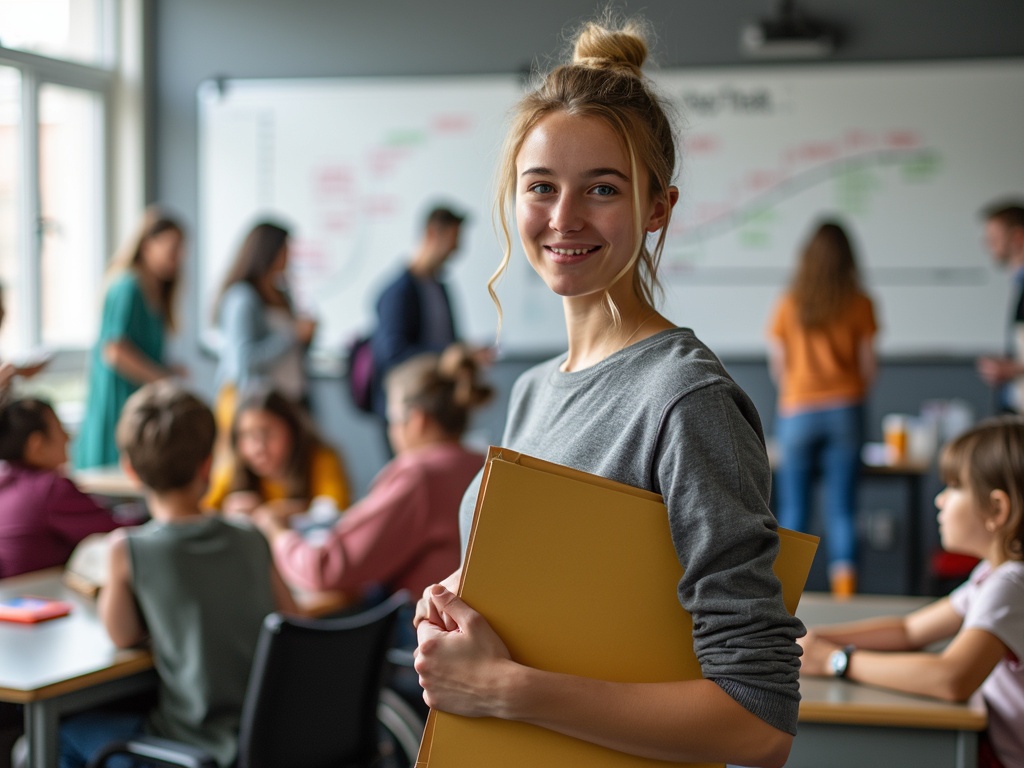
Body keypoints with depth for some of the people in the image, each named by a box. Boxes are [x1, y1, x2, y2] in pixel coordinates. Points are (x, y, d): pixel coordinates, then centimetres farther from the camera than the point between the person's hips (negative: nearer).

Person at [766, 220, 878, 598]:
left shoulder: (789, 304, 0)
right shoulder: (860, 304, -1)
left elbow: (777, 364, 4)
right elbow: (868, 365, 1)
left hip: (797, 412, 0)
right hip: (845, 411, 0)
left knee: (793, 509, 6)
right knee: (841, 509, 1)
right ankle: (844, 586, -6)